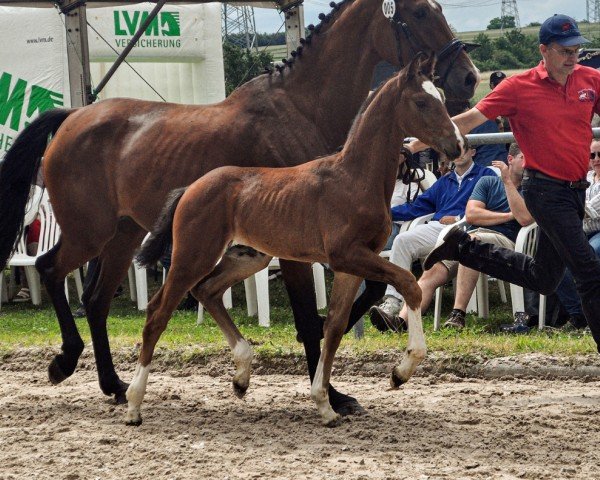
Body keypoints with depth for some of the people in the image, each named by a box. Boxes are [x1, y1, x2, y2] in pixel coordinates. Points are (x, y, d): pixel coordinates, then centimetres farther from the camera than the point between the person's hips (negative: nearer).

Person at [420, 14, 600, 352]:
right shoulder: (520, 87, -8)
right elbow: (468, 120, -6)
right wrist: (418, 145, -9)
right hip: (547, 191, -6)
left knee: (543, 278, 13)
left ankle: (465, 249, 25)